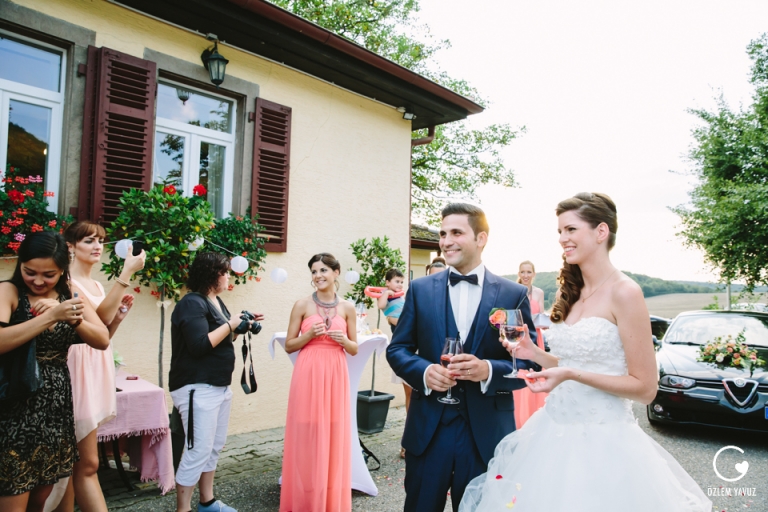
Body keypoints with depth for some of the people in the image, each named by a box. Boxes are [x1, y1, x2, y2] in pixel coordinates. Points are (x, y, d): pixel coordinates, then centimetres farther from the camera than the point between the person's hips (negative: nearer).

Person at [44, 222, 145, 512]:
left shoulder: (97, 286, 16)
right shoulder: (66, 282, -9)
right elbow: (98, 316, -22)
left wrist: (118, 317, 1)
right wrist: (127, 272, -25)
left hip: (95, 374, 8)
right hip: (76, 376, -8)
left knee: (72, 463, 13)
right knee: (87, 463, -5)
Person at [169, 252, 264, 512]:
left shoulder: (216, 301, 13)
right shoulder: (192, 303, -16)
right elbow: (200, 345, -25)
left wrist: (243, 325, 7)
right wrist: (230, 324, -17)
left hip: (220, 386, 10)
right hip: (197, 388, -10)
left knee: (215, 446, 16)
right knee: (198, 450, -6)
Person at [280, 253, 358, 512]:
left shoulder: (347, 307, 6)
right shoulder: (302, 305, -1)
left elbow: (354, 349, 11)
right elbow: (289, 345, 2)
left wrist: (343, 340, -9)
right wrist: (309, 335, -14)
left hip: (335, 376, 2)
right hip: (308, 376, -2)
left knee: (334, 438, 7)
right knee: (308, 439, 3)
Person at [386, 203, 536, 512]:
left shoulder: (514, 295, -2)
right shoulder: (421, 289, 2)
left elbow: (531, 363, -3)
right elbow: (397, 349, 5)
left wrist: (489, 370, -21)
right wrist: (424, 371, -16)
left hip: (486, 433, -1)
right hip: (428, 429, 1)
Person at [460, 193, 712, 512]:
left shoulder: (623, 293, -14)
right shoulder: (572, 294, 7)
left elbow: (645, 388, -14)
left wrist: (570, 374, -23)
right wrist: (534, 353, -2)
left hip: (601, 439, -7)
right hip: (556, 432, 7)